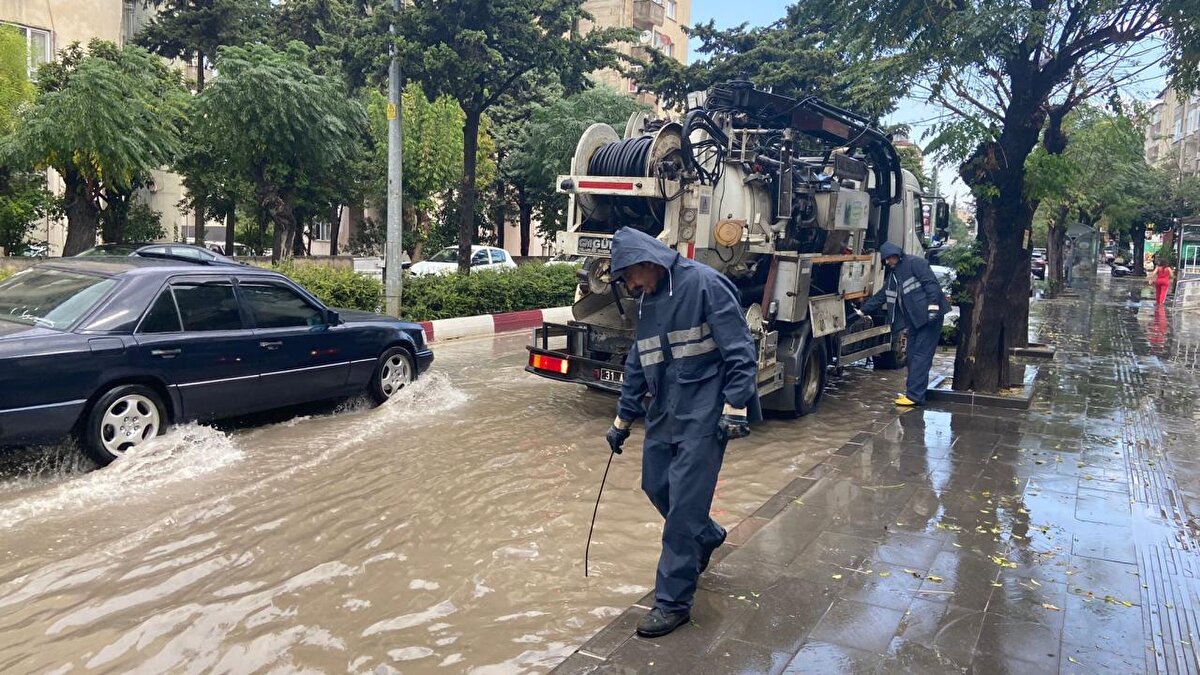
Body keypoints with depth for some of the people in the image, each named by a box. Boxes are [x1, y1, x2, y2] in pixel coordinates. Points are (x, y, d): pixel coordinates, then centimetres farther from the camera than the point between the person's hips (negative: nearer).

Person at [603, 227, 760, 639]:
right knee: (656, 486, 16)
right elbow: (637, 365, 20)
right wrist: (623, 419, 22)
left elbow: (740, 351, -16)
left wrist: (735, 408, -21)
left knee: (684, 503, -6)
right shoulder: (647, 301, 12)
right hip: (663, 414, 8)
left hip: (703, 416, -8)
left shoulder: (705, 284, -12)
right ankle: (706, 537, 43)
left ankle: (673, 601, 6)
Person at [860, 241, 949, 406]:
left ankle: (914, 395, -11)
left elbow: (931, 283, -17)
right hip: (914, 320, 9)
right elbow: (881, 297, 24)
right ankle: (913, 391, 18)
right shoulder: (893, 276, 19)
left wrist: (933, 306, -25)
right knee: (912, 355, 11)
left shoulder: (915, 263, -7)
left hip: (928, 317, -9)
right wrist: (863, 310, 21)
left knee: (921, 355, -10)